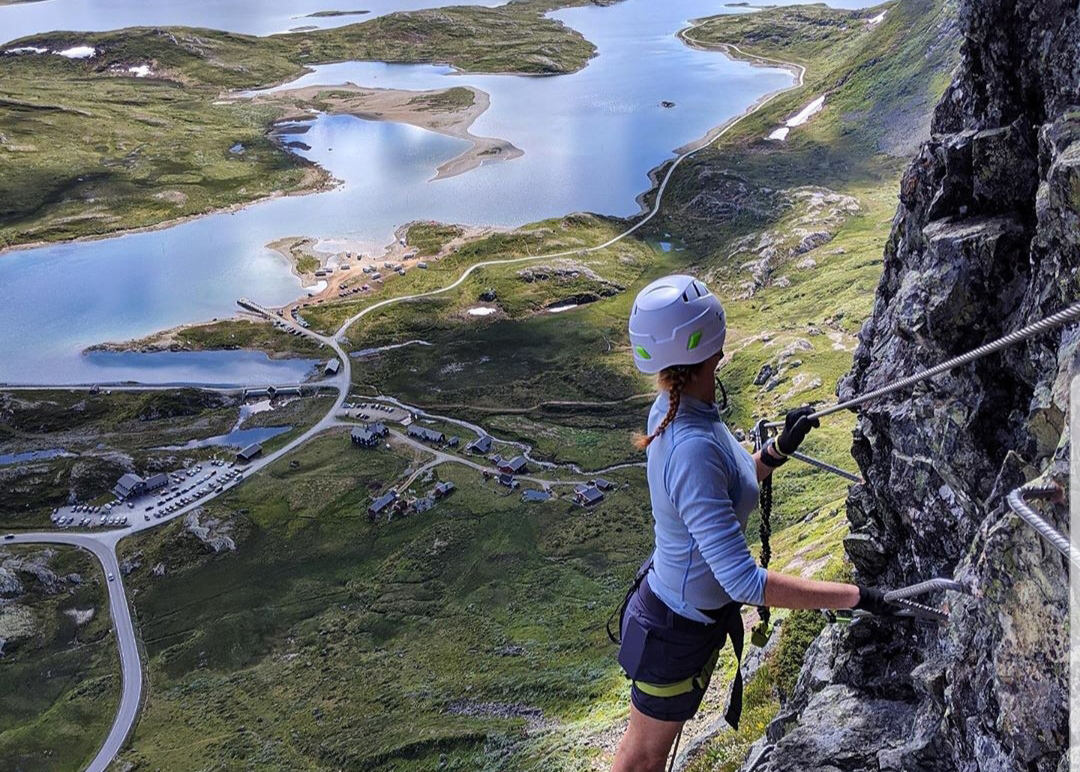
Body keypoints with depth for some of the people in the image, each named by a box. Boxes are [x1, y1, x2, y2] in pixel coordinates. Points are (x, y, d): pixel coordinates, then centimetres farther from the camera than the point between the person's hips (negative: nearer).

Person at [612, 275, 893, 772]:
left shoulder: (674, 409, -8)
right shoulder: (692, 449, -38)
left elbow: (723, 489, 8)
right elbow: (743, 579, -37)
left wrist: (779, 449, -5)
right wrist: (854, 596, -32)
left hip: (697, 613, 8)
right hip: (677, 632, -8)